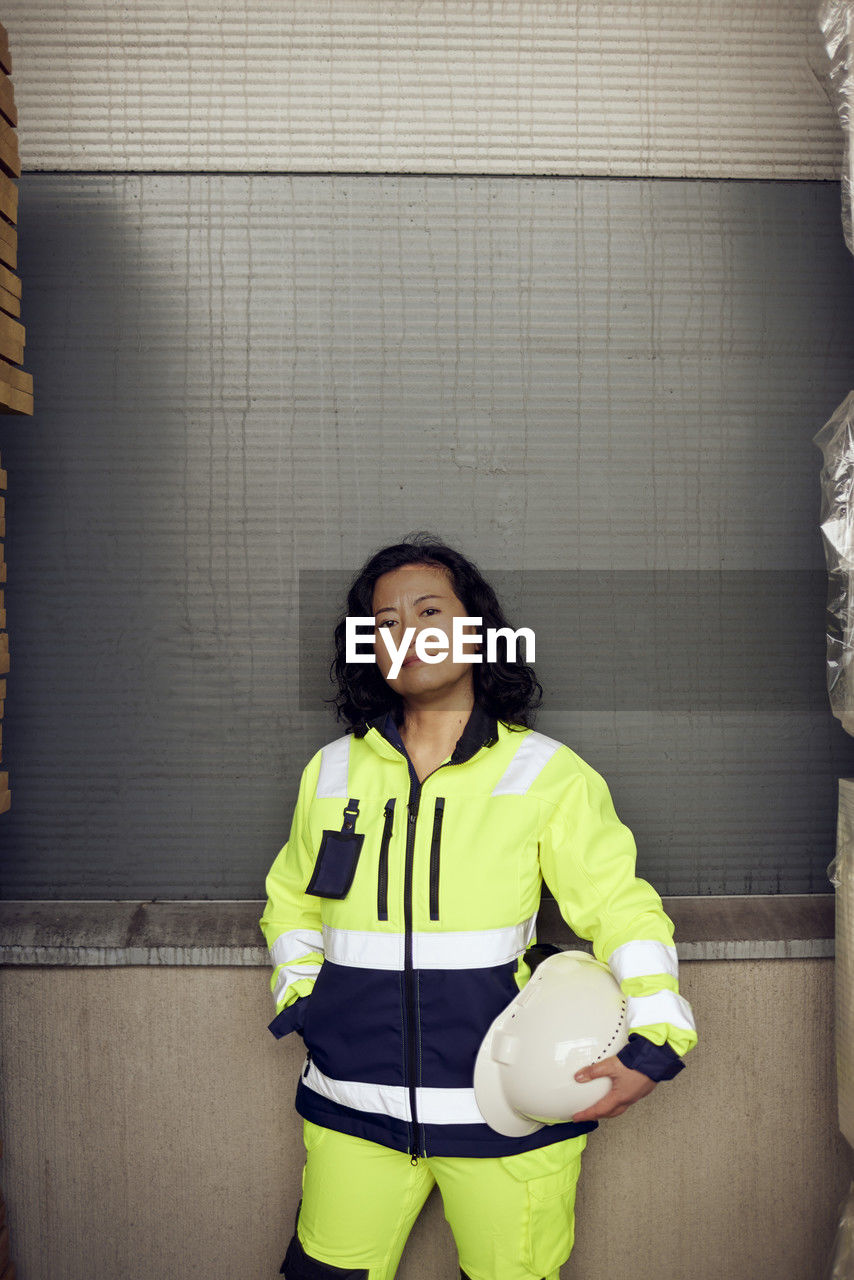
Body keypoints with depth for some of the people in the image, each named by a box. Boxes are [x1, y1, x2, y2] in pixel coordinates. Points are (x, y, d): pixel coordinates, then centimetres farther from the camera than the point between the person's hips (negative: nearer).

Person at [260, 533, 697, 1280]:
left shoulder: (550, 774, -2)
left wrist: (654, 1041, -15)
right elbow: (290, 900, 20)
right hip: (352, 1107, 3)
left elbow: (623, 907, -2)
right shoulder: (331, 771, 7)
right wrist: (298, 994, 5)